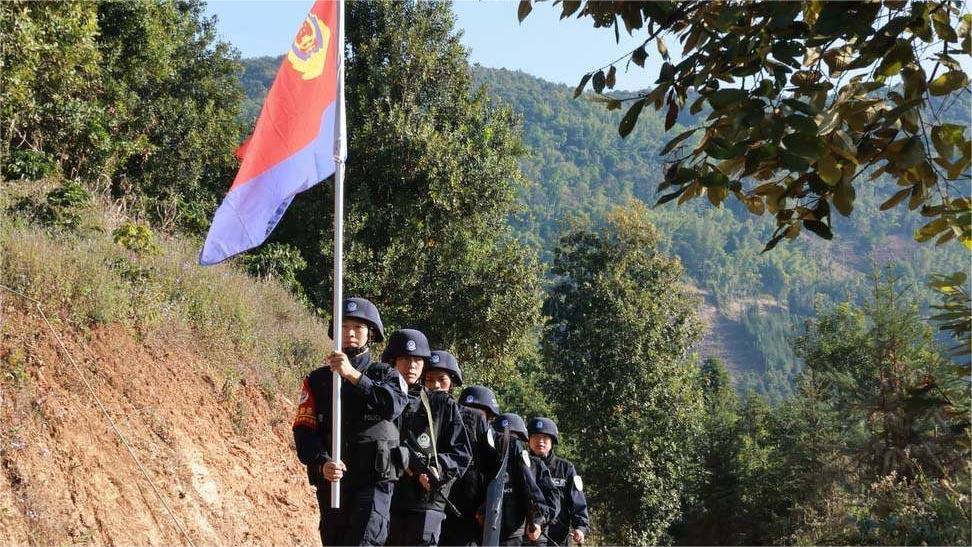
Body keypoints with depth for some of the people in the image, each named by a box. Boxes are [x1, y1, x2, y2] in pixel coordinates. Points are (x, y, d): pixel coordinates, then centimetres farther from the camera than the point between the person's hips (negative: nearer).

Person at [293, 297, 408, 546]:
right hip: (331, 482, 3)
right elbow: (304, 430, 1)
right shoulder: (317, 379, 11)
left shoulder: (386, 375, 7)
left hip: (374, 481, -3)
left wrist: (353, 375, -25)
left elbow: (393, 405, -16)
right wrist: (322, 463, -19)